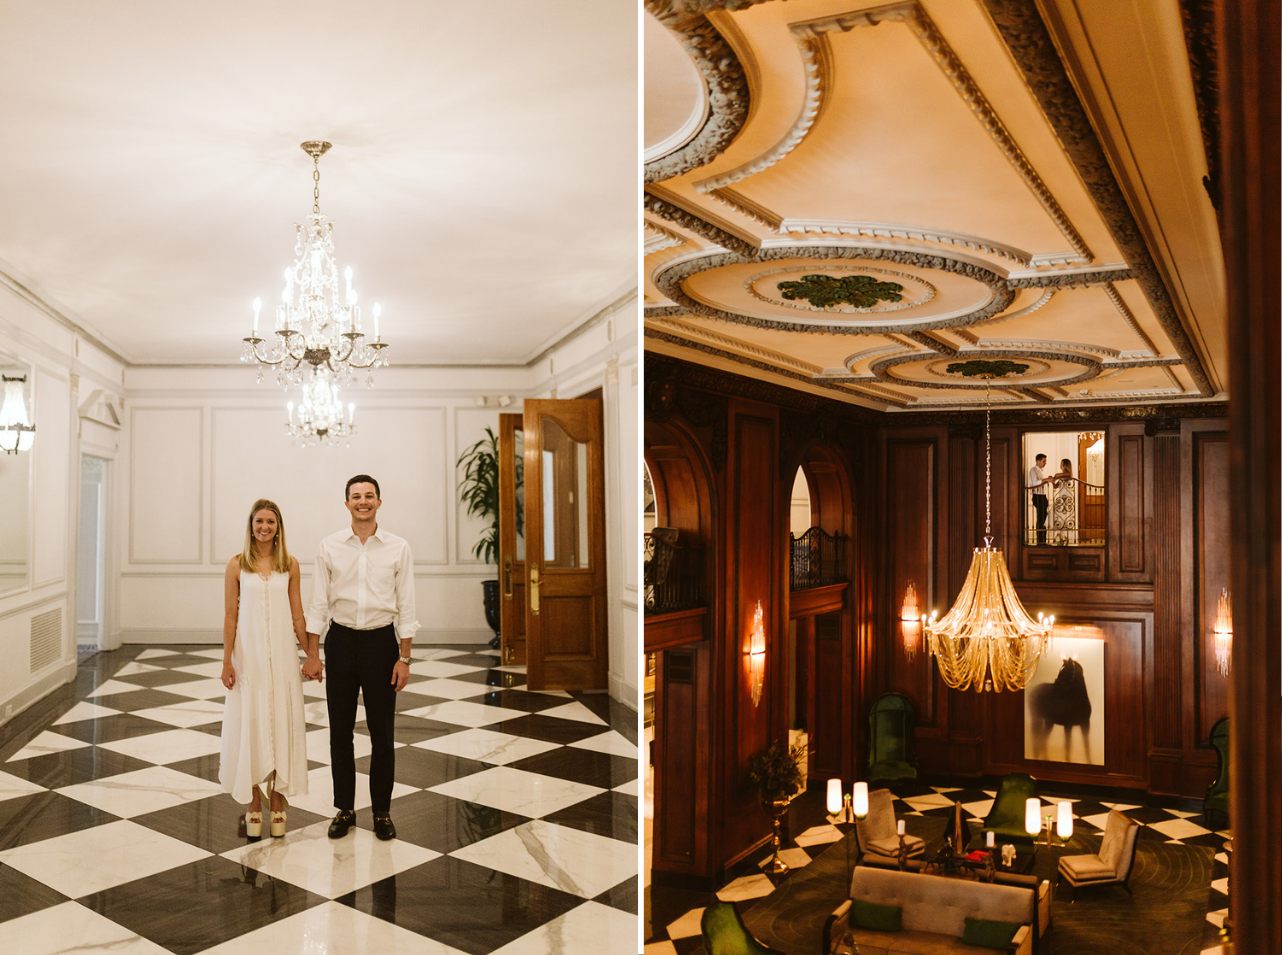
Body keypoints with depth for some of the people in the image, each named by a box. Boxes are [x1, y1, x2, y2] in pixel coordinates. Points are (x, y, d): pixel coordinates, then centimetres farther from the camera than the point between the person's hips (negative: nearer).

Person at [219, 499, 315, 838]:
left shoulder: (289, 565, 3)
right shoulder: (237, 565, 0)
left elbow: (297, 614, 7)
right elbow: (230, 616, 0)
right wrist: (227, 661, -4)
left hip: (282, 654, 1)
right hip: (249, 654, -1)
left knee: (282, 722, 5)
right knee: (250, 724, 4)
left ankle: (278, 801, 17)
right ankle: (254, 804, 16)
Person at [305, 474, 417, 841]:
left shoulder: (398, 549, -2)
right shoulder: (329, 547, 0)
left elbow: (405, 607, -1)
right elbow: (318, 604, 2)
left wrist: (404, 658, -4)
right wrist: (311, 654, -2)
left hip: (381, 640, -1)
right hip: (341, 641, 1)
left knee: (382, 733, 6)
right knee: (340, 731, 9)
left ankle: (382, 812, 19)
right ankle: (344, 809, 23)